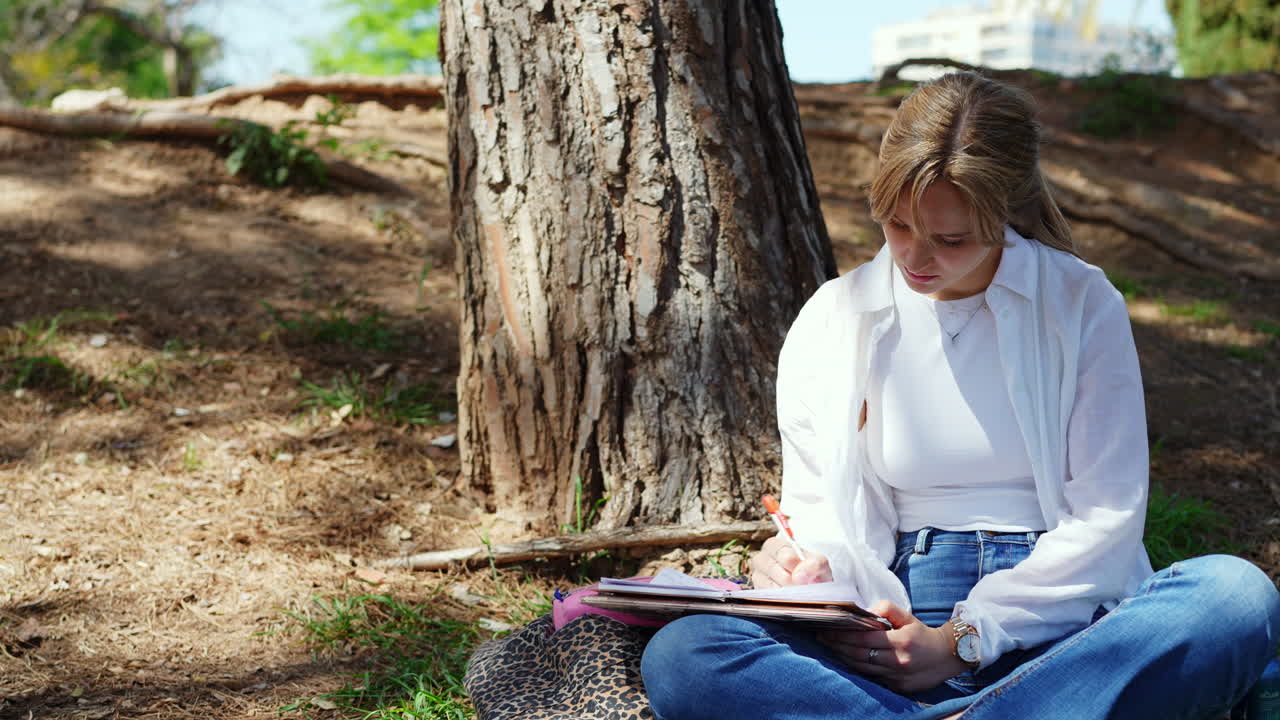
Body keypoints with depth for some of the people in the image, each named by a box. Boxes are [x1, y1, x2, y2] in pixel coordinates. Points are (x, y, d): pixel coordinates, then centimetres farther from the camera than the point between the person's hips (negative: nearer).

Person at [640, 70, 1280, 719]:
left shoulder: (1082, 306, 1)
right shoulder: (832, 320, 6)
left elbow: (1108, 514, -3)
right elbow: (815, 505, 11)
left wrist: (962, 639, -11)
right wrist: (806, 566, -14)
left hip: (1055, 626, -1)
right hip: (900, 613, 1)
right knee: (679, 657, -27)